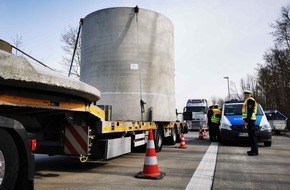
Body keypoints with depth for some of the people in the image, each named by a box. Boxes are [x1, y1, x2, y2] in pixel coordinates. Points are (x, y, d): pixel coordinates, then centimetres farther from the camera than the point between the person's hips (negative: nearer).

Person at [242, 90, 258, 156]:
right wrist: (246, 120, 22)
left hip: (250, 120, -10)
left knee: (252, 135, -9)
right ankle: (253, 150, 18)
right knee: (251, 135, 12)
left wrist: (247, 121, -21)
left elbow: (250, 111, -18)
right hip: (249, 120, 10)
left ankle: (255, 151, -7)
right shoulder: (247, 100, 23)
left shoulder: (250, 100, -9)